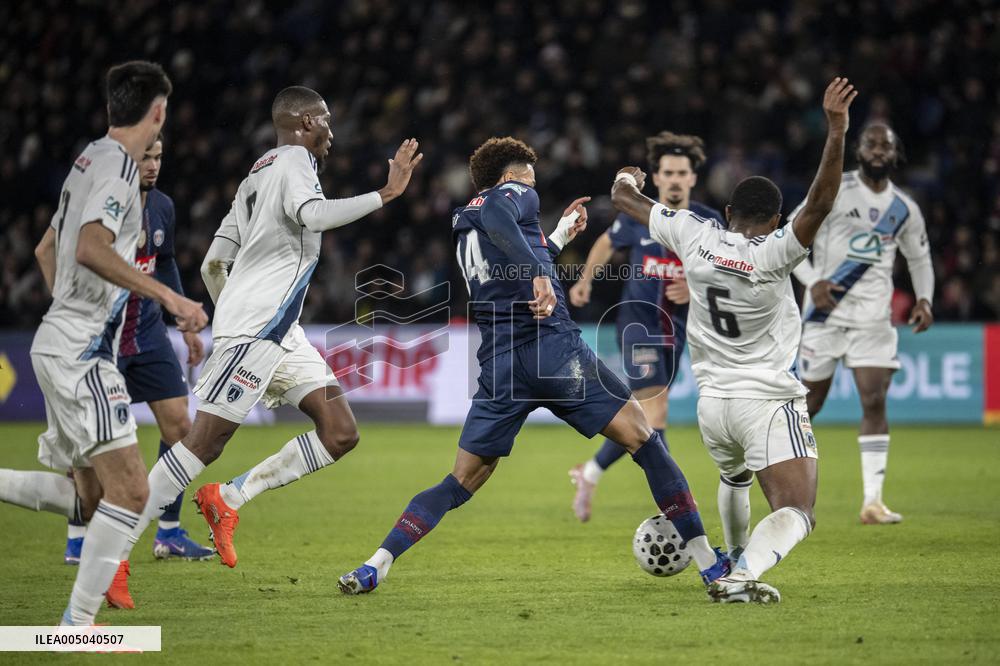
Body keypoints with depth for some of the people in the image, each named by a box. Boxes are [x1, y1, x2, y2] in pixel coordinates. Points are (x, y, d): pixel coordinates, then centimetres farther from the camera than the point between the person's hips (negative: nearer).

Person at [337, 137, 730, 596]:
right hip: (553, 346, -7)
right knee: (643, 440, 0)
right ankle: (708, 563, -4)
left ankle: (376, 566, 0)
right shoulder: (514, 194, 6)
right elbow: (494, 216, -19)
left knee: (462, 483, 14)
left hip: (499, 363, 7)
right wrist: (537, 271, -29)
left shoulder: (463, 235, 28)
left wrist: (557, 239, 46)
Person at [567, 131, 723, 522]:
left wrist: (694, 291, -22)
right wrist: (585, 281, 8)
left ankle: (589, 474, 33)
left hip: (675, 329, 4)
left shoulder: (709, 223, -5)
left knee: (641, 419, 12)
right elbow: (607, 243, 15)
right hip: (638, 320, -3)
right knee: (655, 412, -18)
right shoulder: (638, 216, -6)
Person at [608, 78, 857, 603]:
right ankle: (743, 576, -36)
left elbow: (624, 199, 14)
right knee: (796, 513, -11)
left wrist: (627, 180, 37)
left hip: (711, 402, 6)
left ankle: (735, 564, 45)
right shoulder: (772, 254, -13)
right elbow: (819, 204, -27)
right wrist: (836, 132, -31)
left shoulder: (695, 236, 0)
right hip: (768, 401, -6)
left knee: (735, 480, 35)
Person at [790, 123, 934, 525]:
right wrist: (812, 281, -18)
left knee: (875, 401, -11)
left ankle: (872, 503, -12)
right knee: (811, 402, 4)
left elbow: (919, 258, 22)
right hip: (826, 312, -2)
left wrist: (924, 299, 4)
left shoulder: (904, 209, 7)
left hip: (873, 319, 2)